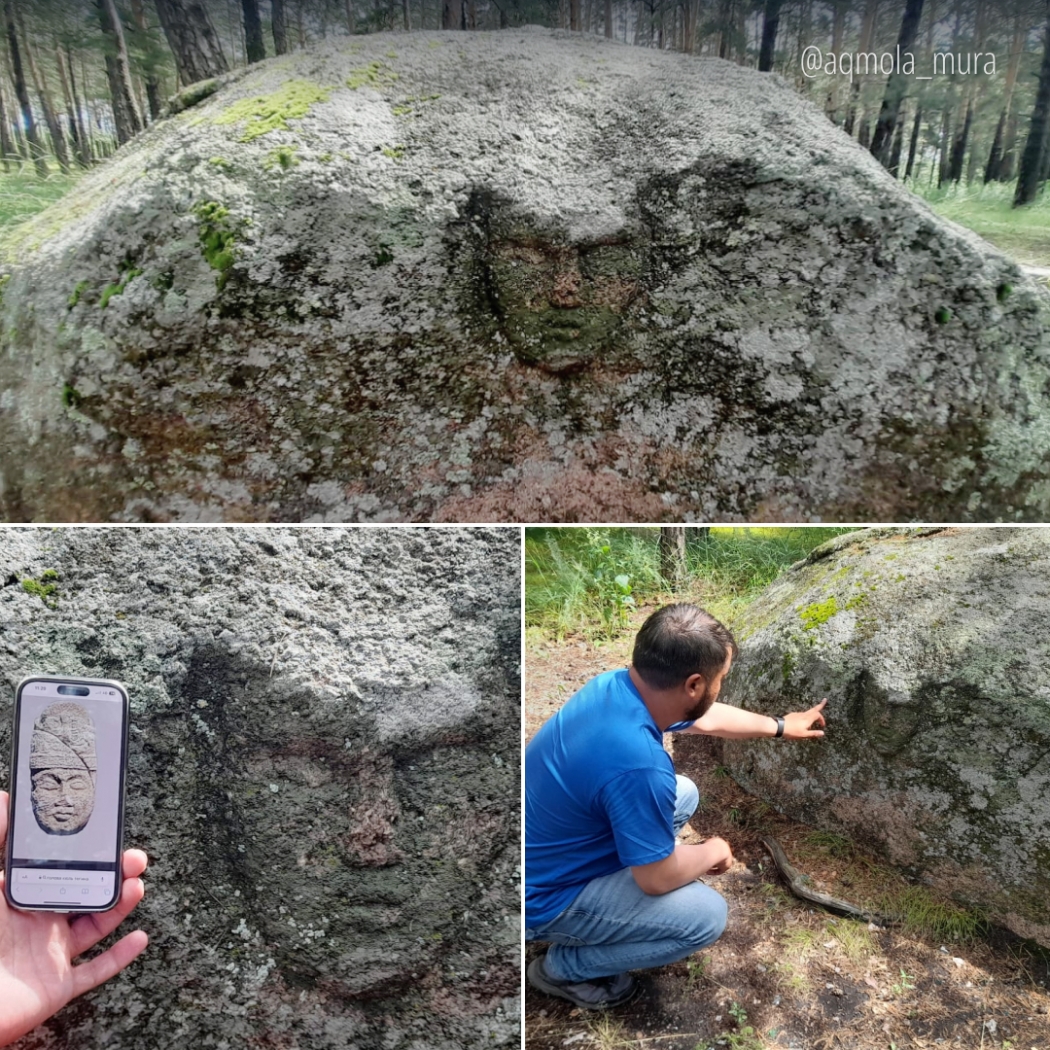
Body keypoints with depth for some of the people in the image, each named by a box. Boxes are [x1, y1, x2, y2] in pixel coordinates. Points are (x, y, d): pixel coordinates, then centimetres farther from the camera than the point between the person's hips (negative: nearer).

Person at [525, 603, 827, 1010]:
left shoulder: (618, 684, -9)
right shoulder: (639, 763, -37)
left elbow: (704, 718, 12)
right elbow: (657, 878, -22)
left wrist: (780, 726, 24)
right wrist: (712, 852, -1)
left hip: (550, 849, 8)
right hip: (541, 897, -8)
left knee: (684, 795, 12)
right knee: (708, 915, -8)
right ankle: (564, 966, 6)